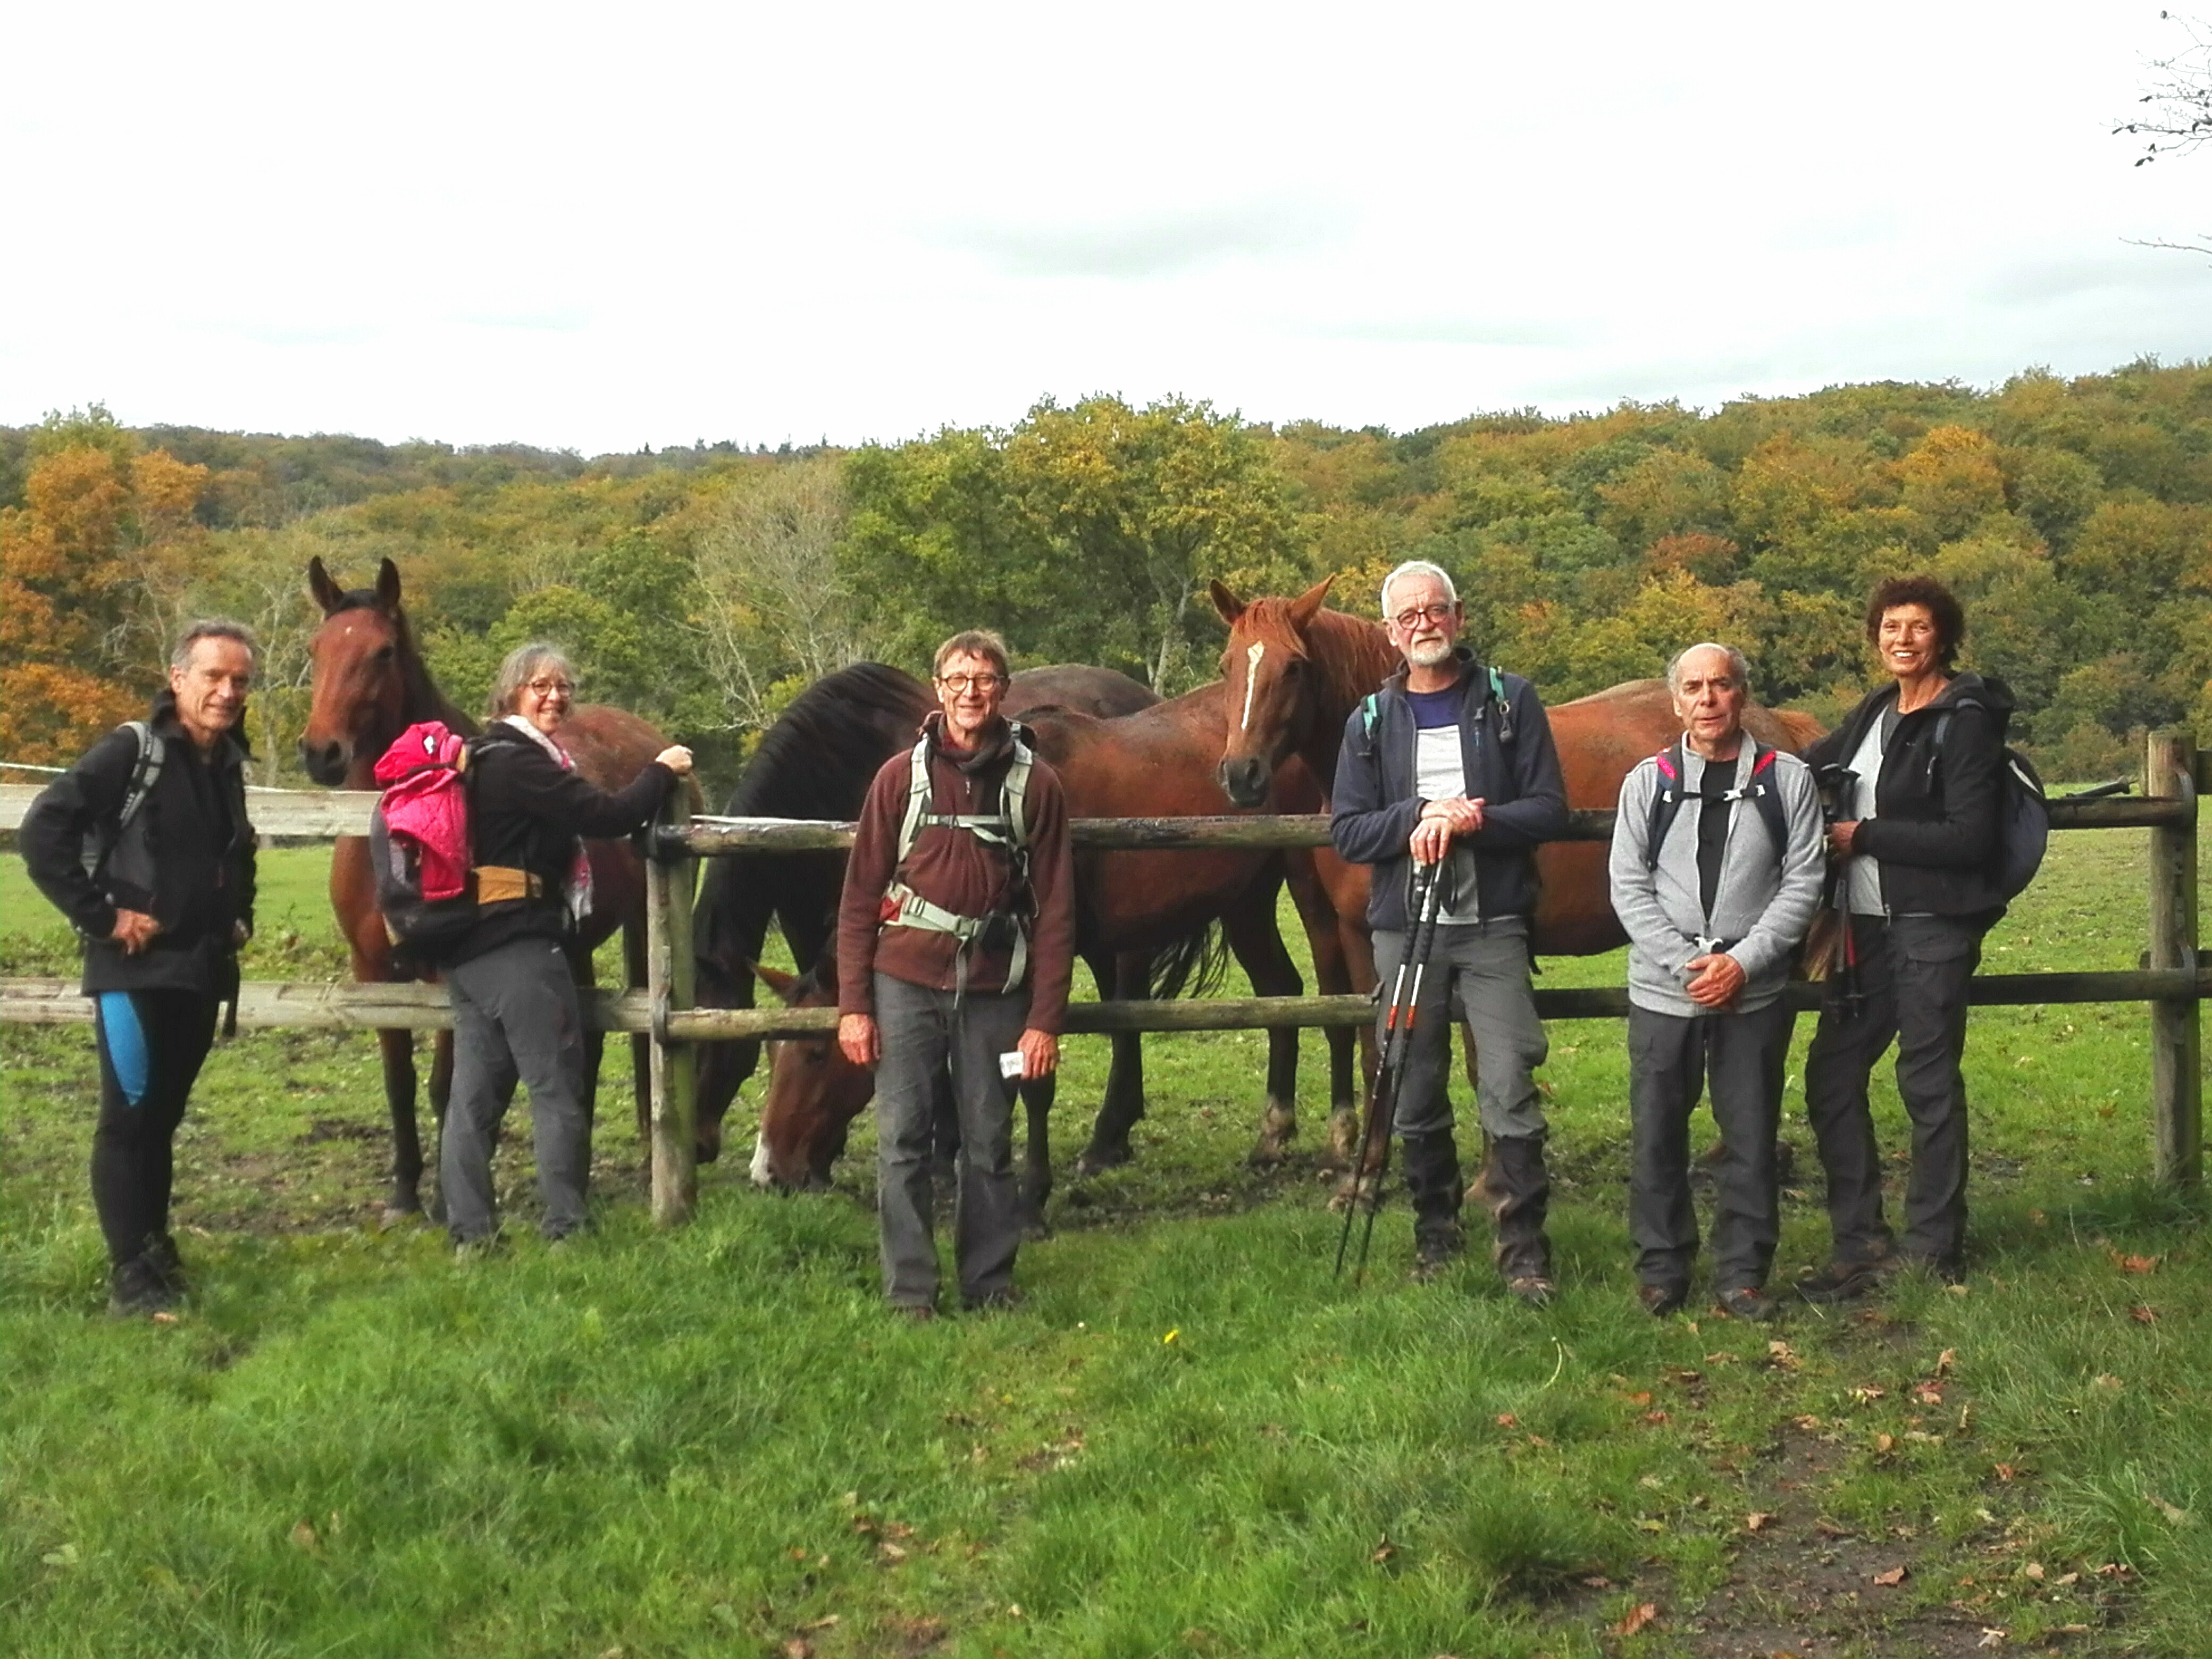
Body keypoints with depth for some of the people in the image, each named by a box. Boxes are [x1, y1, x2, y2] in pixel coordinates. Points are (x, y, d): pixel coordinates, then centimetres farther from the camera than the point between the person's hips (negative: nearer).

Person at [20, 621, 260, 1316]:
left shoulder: (229, 766, 11)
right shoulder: (130, 751, -11)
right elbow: (42, 832, -18)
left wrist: (239, 918, 15)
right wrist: (101, 916, -18)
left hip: (202, 970, 7)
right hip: (135, 970, -7)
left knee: (163, 1116, 15)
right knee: (129, 1116, -6)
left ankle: (156, 1248, 24)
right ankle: (131, 1276, -3)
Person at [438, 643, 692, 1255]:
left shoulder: (485, 758, 16)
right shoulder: (521, 762, -14)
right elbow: (608, 817, -18)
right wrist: (662, 771, -4)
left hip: (466, 947, 10)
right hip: (520, 946, -10)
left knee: (475, 1090, 9)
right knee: (557, 1087, -1)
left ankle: (470, 1231, 12)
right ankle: (564, 1227, 2)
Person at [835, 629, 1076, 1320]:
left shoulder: (1035, 784, 1)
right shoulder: (901, 777, 2)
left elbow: (1055, 910, 1)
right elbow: (860, 896, 3)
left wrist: (1045, 1020, -4)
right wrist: (853, 1005, -2)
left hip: (992, 987, 0)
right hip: (907, 981, 0)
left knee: (989, 1144, 7)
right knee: (902, 1139, 1)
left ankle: (990, 1285, 19)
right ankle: (909, 1291, 10)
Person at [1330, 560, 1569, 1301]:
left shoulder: (1510, 701, 4)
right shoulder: (1371, 720, 9)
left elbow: (1550, 810, -2)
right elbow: (1347, 832, 3)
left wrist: (1472, 821, -18)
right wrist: (1420, 815, -13)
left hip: (1493, 925, -2)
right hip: (1404, 928, 2)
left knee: (1510, 1090, -9)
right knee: (1416, 1099, 9)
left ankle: (1524, 1250, -3)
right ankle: (1435, 1234, 23)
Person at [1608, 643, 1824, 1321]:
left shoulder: (1788, 779, 0)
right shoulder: (1648, 782, 3)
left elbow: (1803, 883, -3)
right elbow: (1629, 888, 0)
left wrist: (1743, 961, -13)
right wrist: (1686, 963, -11)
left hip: (1755, 993, -1)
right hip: (1663, 992, 1)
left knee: (1752, 1137, 5)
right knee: (1657, 1136, 6)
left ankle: (1743, 1274, 16)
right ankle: (1661, 1270, 19)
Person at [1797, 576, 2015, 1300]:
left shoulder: (1965, 720, -10)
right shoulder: (1875, 713, 13)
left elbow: (1968, 839, -17)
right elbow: (1811, 767, 30)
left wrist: (1863, 835, -14)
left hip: (1934, 927, -8)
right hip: (1869, 925, 8)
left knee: (1928, 1082, -1)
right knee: (1830, 1075, 7)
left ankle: (1932, 1250, 10)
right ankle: (1862, 1244, 15)